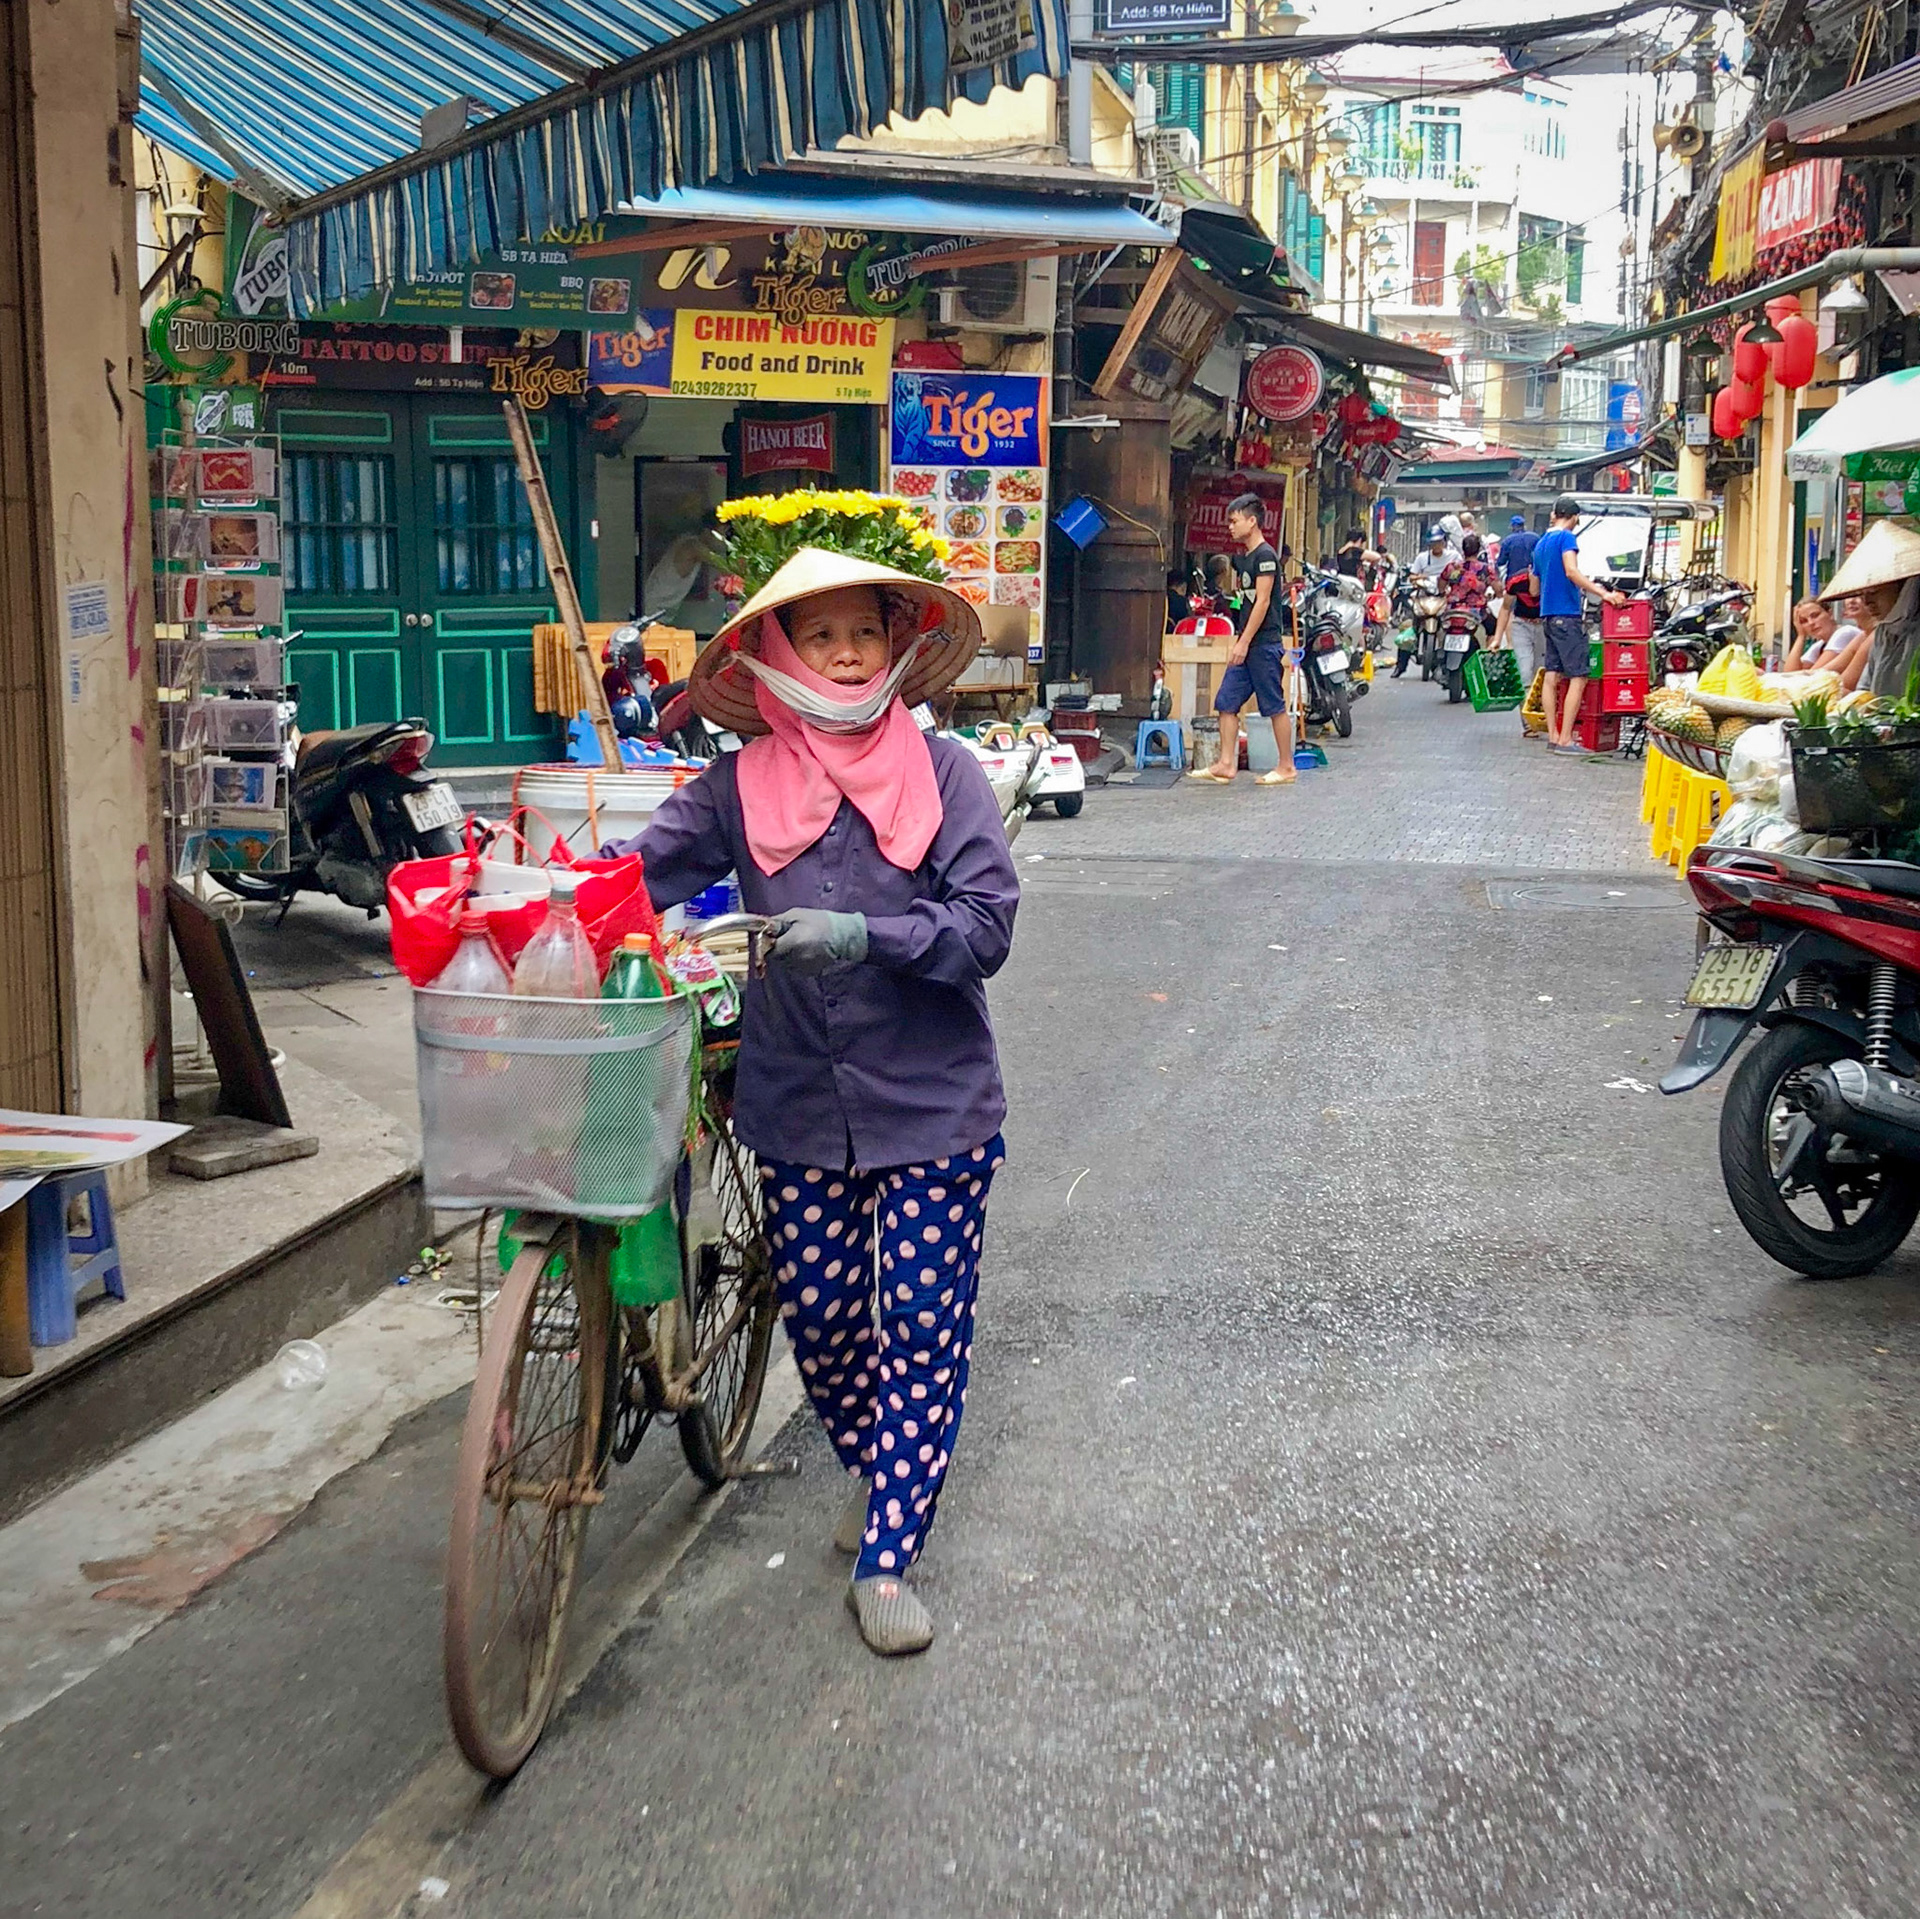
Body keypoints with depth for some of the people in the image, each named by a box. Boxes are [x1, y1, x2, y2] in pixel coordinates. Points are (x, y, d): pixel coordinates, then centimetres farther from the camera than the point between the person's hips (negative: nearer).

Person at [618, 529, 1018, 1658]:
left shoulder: (942, 773, -7)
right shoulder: (742, 786, 0)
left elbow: (985, 925, -13)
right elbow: (636, 876, -6)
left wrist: (866, 937, -28)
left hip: (933, 1104, -2)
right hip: (799, 1107, 3)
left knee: (922, 1328, 0)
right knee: (820, 1319, 11)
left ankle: (886, 1558, 11)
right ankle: (880, 1472, 39)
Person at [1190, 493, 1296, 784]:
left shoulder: (1265, 555, -12)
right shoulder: (1244, 557, 17)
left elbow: (1262, 601, -17)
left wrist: (1244, 643, -19)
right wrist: (1240, 643, 17)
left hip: (1264, 643, -9)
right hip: (1247, 644, 9)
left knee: (1275, 706, -2)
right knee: (1227, 702, 4)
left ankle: (1286, 767, 6)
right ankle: (1226, 765, 6)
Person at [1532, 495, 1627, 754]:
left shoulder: (1541, 544, 19)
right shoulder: (1566, 538, -6)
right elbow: (1571, 571, -22)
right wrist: (1603, 593, -25)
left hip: (1547, 614, 9)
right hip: (1568, 614, -9)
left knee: (1552, 676, 6)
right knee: (1578, 677, -9)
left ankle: (1553, 736, 6)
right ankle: (1565, 739, -14)